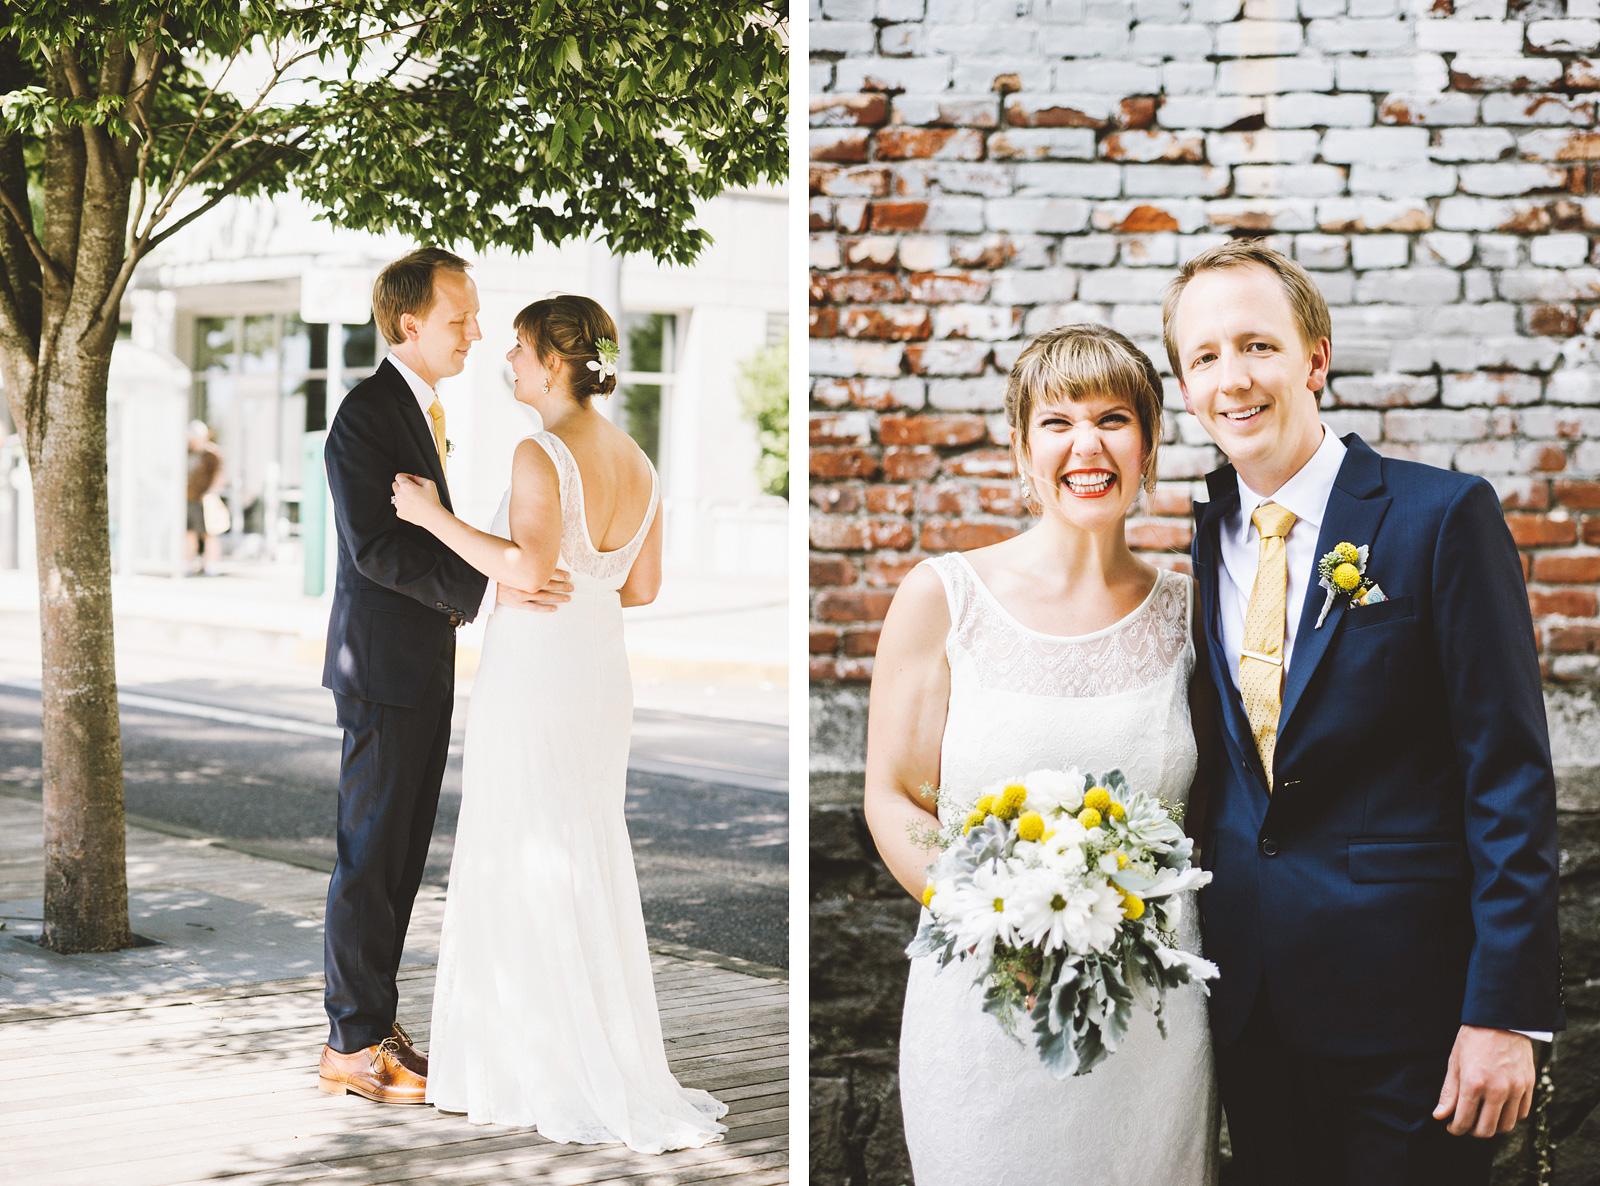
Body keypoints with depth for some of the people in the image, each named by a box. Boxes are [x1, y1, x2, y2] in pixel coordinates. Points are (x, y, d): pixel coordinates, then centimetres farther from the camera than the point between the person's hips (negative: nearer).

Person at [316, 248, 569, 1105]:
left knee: (401, 854, 13)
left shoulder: (421, 408, 15)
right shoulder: (366, 416, -16)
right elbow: (374, 547, -24)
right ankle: (351, 1046, 4)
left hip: (423, 668, 9)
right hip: (383, 668, -9)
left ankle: (372, 1021, 22)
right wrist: (485, 587, -29)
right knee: (371, 857, -3)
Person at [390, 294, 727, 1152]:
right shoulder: (636, 462, 7)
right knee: (586, 873, 14)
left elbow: (527, 567, -29)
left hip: (532, 673, -8)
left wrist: (433, 516, -20)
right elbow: (643, 587, 10)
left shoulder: (541, 454, -16)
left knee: (527, 873, 2)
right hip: (601, 670, 8)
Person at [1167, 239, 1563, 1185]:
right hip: (1247, 998, 5)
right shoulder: (1201, 539, 7)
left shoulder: (1443, 517, -9)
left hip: (1403, 996, -5)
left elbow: (1511, 775, -12)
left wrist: (1506, 1010, -16)